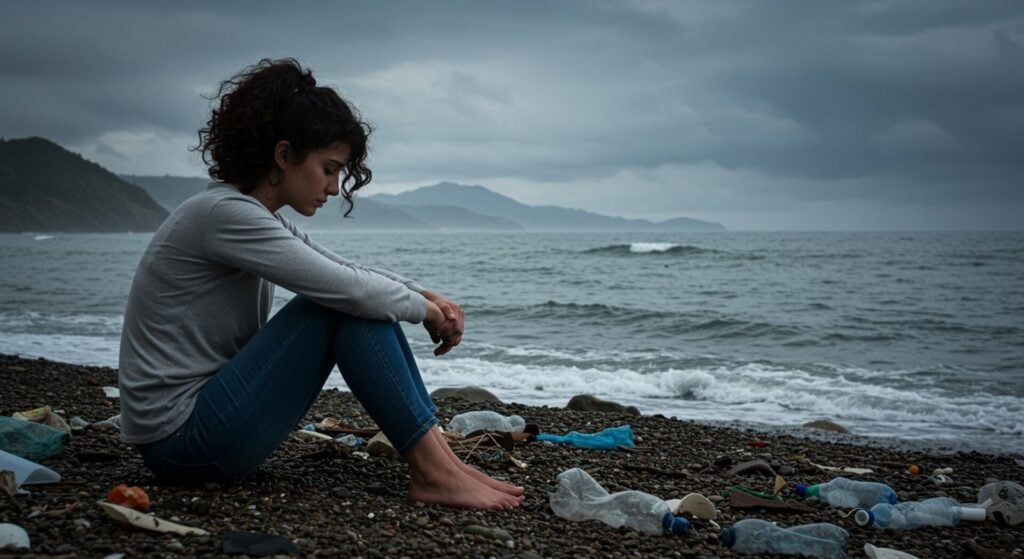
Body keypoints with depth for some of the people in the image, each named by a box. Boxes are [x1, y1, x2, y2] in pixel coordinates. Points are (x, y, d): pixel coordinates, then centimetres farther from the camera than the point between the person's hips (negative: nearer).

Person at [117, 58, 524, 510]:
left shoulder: (256, 218, 10)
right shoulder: (224, 214, -19)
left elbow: (346, 271, 17)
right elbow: (345, 287, -22)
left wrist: (424, 294, 1)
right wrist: (422, 309, -5)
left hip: (205, 414, 9)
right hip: (180, 439, -9)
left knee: (359, 299, 1)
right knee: (347, 303, -17)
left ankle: (440, 457, -2)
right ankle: (434, 473, -14)